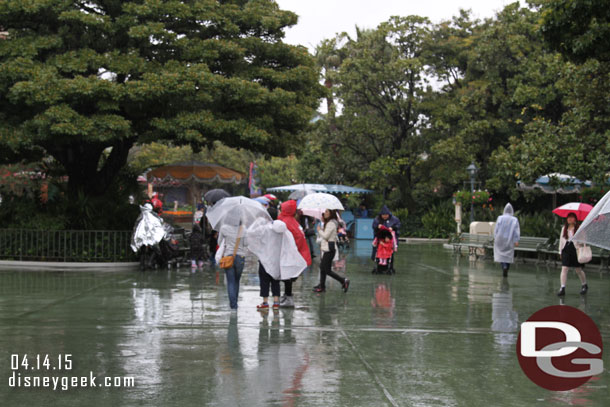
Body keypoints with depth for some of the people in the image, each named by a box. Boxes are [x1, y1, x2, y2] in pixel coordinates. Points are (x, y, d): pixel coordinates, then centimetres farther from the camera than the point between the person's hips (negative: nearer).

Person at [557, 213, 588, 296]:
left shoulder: (579, 228, -3)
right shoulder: (564, 228, 9)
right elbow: (561, 240, 14)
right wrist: (560, 251, 12)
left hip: (576, 250, -3)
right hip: (566, 250, 3)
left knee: (578, 270, 8)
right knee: (564, 268, -8)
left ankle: (584, 285, 32)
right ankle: (562, 288, -10)